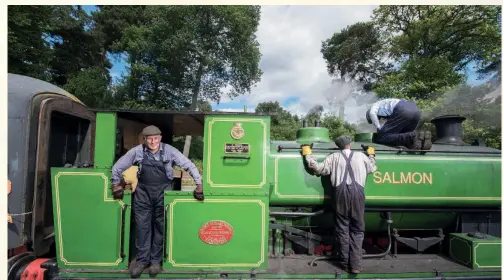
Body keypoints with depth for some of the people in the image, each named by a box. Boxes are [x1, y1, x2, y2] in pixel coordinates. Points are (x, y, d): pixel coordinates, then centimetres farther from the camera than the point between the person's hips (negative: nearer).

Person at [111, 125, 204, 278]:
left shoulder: (169, 150, -10)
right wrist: (116, 185, 8)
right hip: (143, 193, 1)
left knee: (160, 226, 8)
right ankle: (142, 260, 23)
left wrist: (199, 185, -13)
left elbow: (189, 165, -9)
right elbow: (118, 167, 6)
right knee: (142, 226, 7)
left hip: (163, 192, -1)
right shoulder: (137, 151, -6)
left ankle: (156, 260, 23)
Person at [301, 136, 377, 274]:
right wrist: (371, 155, 45)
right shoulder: (361, 156, 12)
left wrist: (307, 155, 12)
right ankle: (355, 264, 7)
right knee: (357, 230, 9)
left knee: (342, 229, 9)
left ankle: (345, 263, 15)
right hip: (357, 193, 1)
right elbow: (373, 169, 27)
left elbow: (318, 169, 0)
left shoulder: (334, 157, 7)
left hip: (340, 193, 0)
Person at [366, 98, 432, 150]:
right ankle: (422, 137, -11)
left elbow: (372, 113, -4)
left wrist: (379, 128, 2)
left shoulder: (375, 105, 23)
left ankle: (413, 137, -24)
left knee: (380, 139, -5)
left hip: (403, 111, -8)